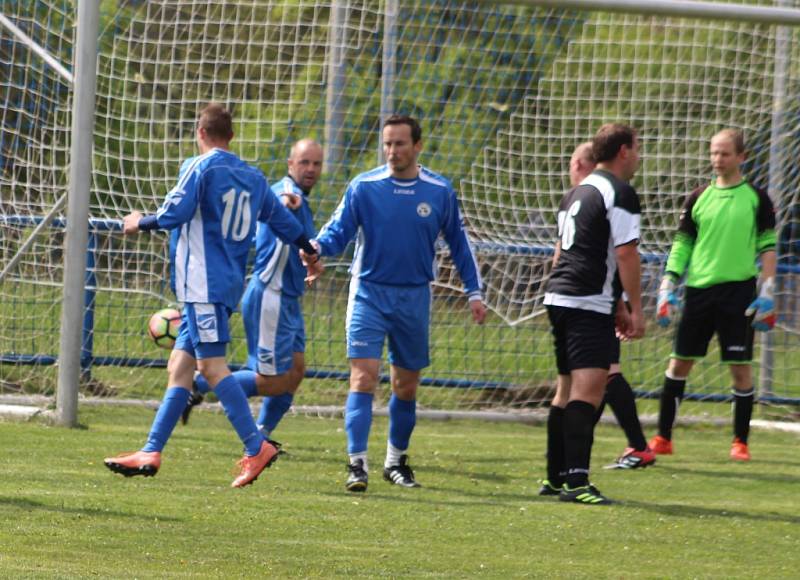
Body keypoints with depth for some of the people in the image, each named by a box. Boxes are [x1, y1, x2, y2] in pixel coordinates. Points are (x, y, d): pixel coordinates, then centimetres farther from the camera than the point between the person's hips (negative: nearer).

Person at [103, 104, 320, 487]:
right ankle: (151, 452, 7)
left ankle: (256, 447, -20)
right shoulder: (252, 177, 16)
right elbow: (282, 219, 25)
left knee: (212, 364, -12)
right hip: (230, 281, 8)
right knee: (179, 366, 9)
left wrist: (140, 223, 4)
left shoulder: (200, 168, -6)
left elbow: (174, 214, -15)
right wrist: (308, 250, 43)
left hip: (203, 282, -8)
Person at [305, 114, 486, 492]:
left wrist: (474, 291, 9)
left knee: (407, 386, 10)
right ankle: (357, 464, -16)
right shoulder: (363, 187, -4)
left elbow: (458, 243, 11)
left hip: (414, 297, 2)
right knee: (364, 378, -14)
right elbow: (338, 231, -5)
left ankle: (396, 461, 27)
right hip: (369, 294, -2)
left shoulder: (440, 192, 1)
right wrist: (318, 245, -28)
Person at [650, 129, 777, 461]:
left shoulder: (756, 198, 2)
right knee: (679, 362, 3)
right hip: (699, 288, 3)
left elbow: (768, 247, 2)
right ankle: (663, 438, 10)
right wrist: (668, 288, 3)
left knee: (740, 367, -1)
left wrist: (767, 294, -5)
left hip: (738, 290, -3)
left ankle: (740, 442, 9)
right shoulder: (698, 198, 9)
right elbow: (682, 244, 12)